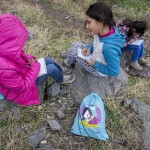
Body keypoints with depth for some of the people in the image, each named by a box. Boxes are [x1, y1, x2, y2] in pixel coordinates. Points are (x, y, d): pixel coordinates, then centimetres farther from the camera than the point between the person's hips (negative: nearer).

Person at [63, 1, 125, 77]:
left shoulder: (109, 48, -43)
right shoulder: (105, 29, -19)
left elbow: (114, 72, -31)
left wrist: (95, 64, -23)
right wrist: (89, 48, -12)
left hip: (98, 70, -7)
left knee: (72, 51, -7)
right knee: (75, 45, 9)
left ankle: (68, 63, 28)